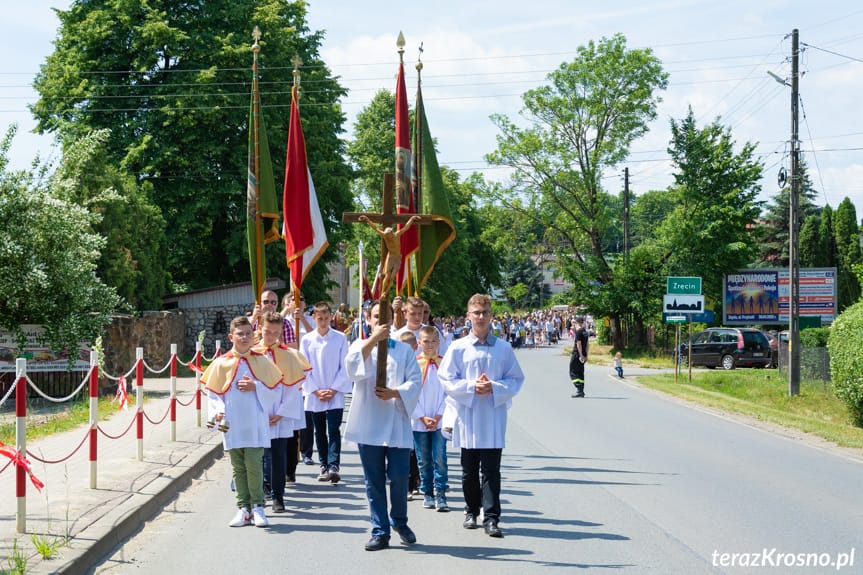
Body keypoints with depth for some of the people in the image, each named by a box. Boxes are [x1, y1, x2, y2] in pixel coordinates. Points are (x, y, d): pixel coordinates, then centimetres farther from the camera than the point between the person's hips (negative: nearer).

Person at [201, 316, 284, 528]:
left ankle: (257, 507, 3)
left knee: (253, 464, -9)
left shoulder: (262, 361, 4)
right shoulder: (221, 363, 4)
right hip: (232, 425, 1)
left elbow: (276, 390, 6)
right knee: (238, 468, 5)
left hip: (255, 425, -1)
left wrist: (256, 387, -10)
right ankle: (243, 508, 12)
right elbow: (213, 393, 7)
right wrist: (218, 412, -10)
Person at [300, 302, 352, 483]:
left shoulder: (340, 338, 0)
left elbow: (344, 367, 0)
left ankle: (333, 467, -17)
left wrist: (334, 390, -7)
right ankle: (324, 467, 16)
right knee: (319, 432, 8)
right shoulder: (307, 340, 2)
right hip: (314, 394, 2)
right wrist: (316, 391, -5)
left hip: (335, 394, -2)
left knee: (334, 430, -11)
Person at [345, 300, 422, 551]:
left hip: (397, 424, 0)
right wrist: (373, 339, -22)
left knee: (399, 477, -3)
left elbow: (415, 381, 1)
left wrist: (395, 393, -17)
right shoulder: (360, 345, 9)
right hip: (368, 424, 1)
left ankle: (399, 521, 21)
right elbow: (352, 367, -12)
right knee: (374, 481, 4)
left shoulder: (404, 349, 9)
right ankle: (380, 532, 11)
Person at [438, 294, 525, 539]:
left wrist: (494, 388, -12)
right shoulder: (458, 348, 2)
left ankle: (491, 518, -5)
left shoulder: (504, 348, 4)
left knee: (491, 470, -5)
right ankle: (471, 511, 26)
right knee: (469, 470, 11)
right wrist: (472, 386, -13)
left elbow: (516, 380, 5)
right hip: (467, 416, 1)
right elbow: (446, 380, 0)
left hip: (493, 417, -1)